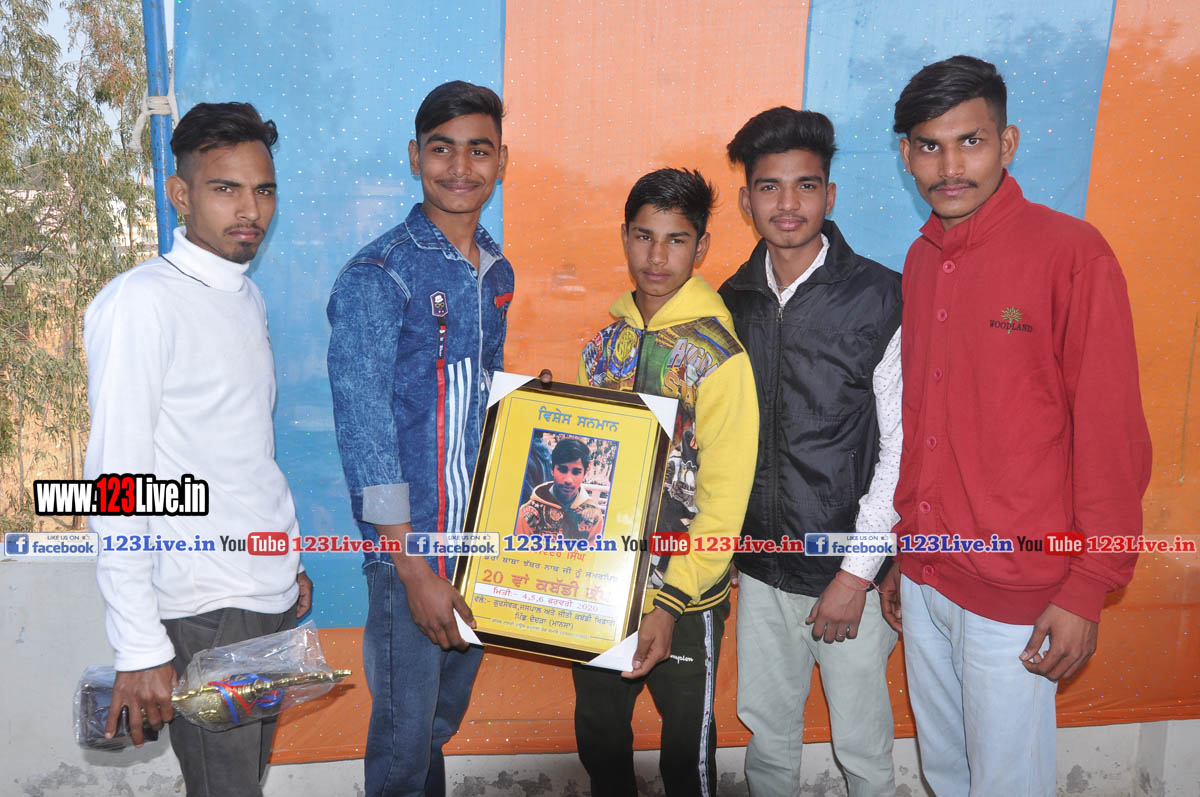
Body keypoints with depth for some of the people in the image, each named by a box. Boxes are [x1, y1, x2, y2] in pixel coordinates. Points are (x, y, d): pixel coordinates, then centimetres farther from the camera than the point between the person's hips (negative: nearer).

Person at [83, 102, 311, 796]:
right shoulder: (140, 304, -14)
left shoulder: (248, 297, 11)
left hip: (272, 595, 7)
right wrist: (139, 648, -18)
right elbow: (116, 481, -17)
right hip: (205, 612, -7)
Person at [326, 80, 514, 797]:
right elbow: (363, 430, -16)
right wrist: (415, 569, -17)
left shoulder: (498, 273, 8)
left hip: (485, 540, 6)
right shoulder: (376, 277, -14)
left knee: (446, 718, 22)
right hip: (412, 546, -6)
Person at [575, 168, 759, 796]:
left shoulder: (719, 353, -13)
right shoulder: (607, 340, 5)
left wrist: (670, 603, -18)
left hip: (685, 592, -5)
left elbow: (725, 496, -15)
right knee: (597, 731, 19)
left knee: (685, 744, 13)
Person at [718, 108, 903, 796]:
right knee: (767, 735, 19)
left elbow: (902, 448, -10)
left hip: (850, 572, -4)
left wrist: (857, 573, -12)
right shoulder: (734, 300, 4)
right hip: (760, 567, 4)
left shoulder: (880, 297, -10)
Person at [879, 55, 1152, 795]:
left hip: (1018, 591, -6)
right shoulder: (921, 262, 6)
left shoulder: (1072, 254, -13)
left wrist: (1087, 591, -13)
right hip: (923, 579, 6)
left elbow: (1113, 437, -12)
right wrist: (900, 548, 14)